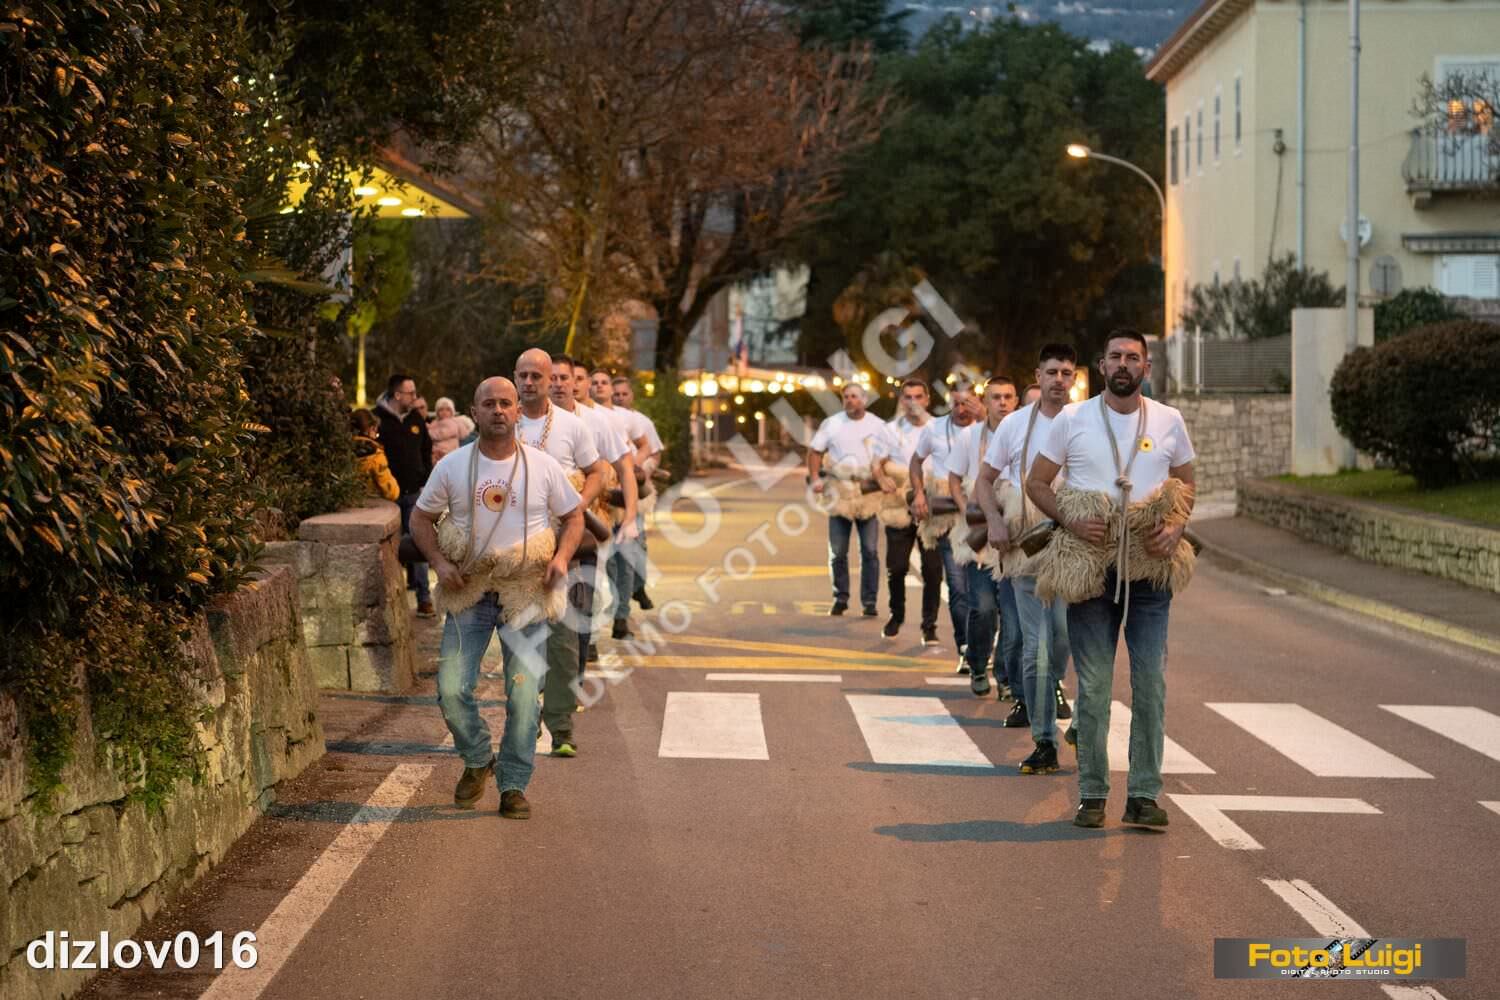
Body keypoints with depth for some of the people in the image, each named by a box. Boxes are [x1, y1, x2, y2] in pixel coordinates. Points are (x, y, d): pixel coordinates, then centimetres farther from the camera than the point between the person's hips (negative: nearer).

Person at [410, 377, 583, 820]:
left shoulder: (543, 466, -1)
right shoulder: (452, 466, 0)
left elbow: (573, 515, 11)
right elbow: (421, 517, 10)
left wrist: (561, 557, -7)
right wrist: (439, 562, -5)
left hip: (526, 594, -1)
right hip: (469, 592, 1)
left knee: (524, 694, -3)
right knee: (452, 689, -7)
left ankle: (514, 784, 11)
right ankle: (477, 761, 19)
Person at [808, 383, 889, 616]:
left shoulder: (877, 425, 6)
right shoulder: (831, 424, 5)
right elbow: (815, 451, 6)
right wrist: (815, 478, -8)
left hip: (869, 492, 0)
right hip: (839, 491, 0)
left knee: (870, 550, -2)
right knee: (837, 551, 3)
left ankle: (869, 600, 3)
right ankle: (840, 597, 14)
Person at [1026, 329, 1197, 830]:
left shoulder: (1168, 422, 6)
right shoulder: (1072, 419, 1)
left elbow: (1186, 487, 15)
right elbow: (1036, 482, 6)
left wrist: (1174, 528, -4)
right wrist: (1071, 520, -11)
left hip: (1150, 568, 1)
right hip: (1091, 566, -1)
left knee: (1151, 684, 0)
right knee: (1092, 685, 1)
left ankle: (1143, 795, 6)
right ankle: (1092, 794, 9)